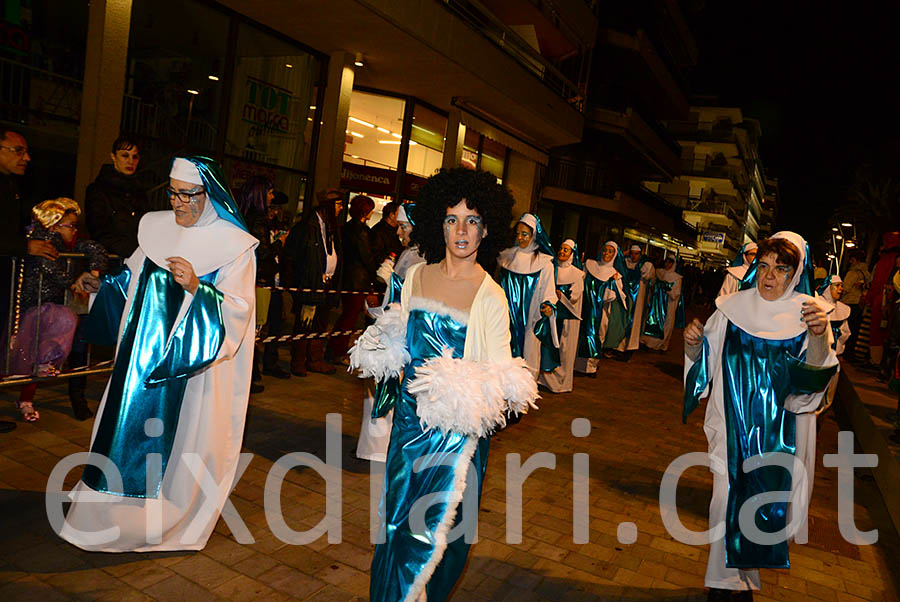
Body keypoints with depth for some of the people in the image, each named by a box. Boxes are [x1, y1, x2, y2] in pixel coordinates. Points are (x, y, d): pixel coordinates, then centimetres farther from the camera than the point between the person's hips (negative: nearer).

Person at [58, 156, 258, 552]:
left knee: (176, 441, 2)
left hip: (189, 364, -5)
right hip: (142, 356, 5)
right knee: (127, 427, 13)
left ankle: (165, 524, 24)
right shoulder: (156, 227, 7)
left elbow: (237, 311, -18)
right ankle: (107, 519, 33)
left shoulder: (234, 245, -11)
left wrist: (197, 288, -31)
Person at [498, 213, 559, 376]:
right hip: (507, 319, 3)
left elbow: (548, 291, -1)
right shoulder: (507, 257, 8)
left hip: (531, 320, -3)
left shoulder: (544, 263, -2)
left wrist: (548, 306, -20)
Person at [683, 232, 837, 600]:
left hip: (778, 431, 0)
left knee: (766, 497, 11)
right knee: (728, 497, 2)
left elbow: (811, 375, -18)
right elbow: (703, 363, 3)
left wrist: (819, 336, -37)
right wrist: (693, 344, -19)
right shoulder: (733, 308, -1)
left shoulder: (808, 314, -5)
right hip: (733, 426, 0)